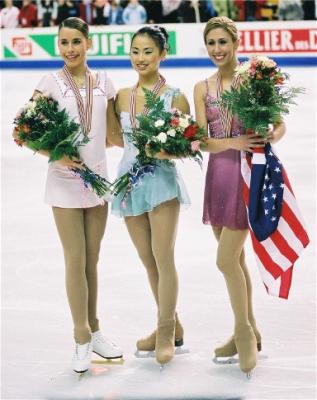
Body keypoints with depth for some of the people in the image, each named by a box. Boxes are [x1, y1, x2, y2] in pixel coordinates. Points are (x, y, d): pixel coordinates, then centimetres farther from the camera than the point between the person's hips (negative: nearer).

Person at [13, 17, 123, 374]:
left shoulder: (103, 83, 5)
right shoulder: (50, 83, -4)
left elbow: (113, 133, 9)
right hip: (64, 182, -3)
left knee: (92, 260, 12)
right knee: (75, 260, -2)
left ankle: (93, 330, 23)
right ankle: (82, 339, 6)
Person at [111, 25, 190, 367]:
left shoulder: (175, 98, -6)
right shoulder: (123, 97, 5)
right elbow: (117, 137, 13)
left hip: (162, 180, -5)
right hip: (130, 180, 5)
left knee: (163, 257, -5)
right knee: (147, 259, 11)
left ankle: (166, 333, 6)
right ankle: (170, 325, 25)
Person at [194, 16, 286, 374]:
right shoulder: (203, 88, 7)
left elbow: (280, 123, -2)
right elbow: (203, 141, -1)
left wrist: (272, 136, -25)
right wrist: (234, 142, -19)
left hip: (247, 174, -5)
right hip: (218, 173, 5)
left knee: (226, 260, -8)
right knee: (235, 259, 13)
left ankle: (244, 331, 9)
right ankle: (248, 331, 26)